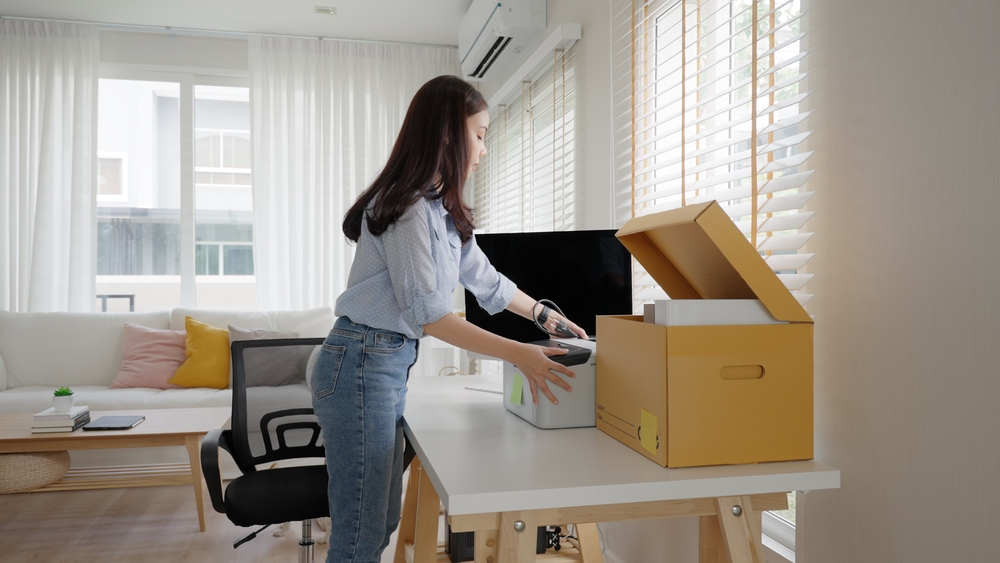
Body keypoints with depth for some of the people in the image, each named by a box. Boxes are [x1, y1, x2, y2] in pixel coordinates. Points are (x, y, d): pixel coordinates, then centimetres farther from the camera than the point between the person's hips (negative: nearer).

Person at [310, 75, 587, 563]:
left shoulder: (443, 211, 13)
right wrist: (518, 354, -19)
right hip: (363, 363, -9)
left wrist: (542, 312, 30)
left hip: (390, 365, 9)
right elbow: (426, 313, -19)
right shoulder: (406, 206, -16)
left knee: (383, 521, 14)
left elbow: (485, 280, 23)